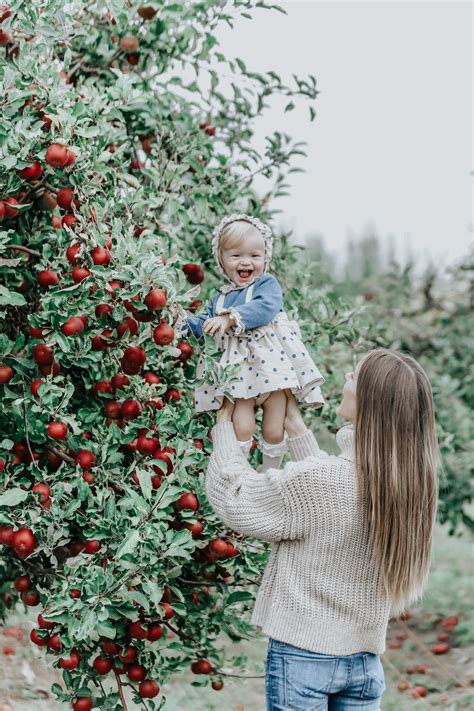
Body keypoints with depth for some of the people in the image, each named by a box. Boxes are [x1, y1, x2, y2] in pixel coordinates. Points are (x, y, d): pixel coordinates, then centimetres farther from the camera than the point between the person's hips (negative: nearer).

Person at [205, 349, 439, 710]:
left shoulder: (318, 480, -24)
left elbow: (230, 496, -11)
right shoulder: (411, 482, -3)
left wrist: (225, 424, 2)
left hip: (302, 655, -6)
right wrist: (297, 428, 19)